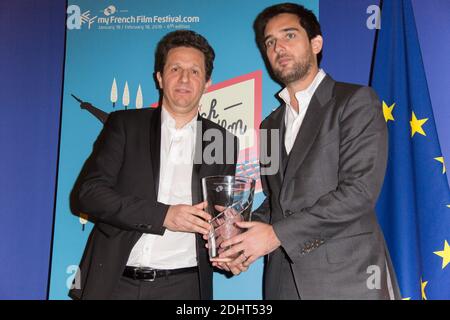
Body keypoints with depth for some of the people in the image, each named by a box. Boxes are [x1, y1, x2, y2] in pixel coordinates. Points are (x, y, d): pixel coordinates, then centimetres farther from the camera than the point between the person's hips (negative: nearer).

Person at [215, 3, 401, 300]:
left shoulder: (356, 100, -5)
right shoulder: (270, 126, 14)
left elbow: (359, 191, -15)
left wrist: (277, 234, -15)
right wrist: (242, 236, -2)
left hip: (348, 277, -5)